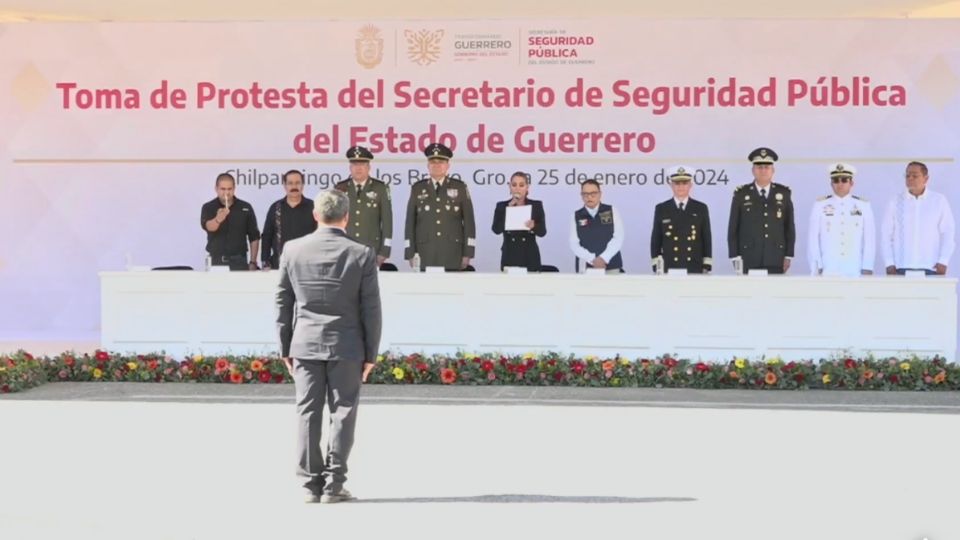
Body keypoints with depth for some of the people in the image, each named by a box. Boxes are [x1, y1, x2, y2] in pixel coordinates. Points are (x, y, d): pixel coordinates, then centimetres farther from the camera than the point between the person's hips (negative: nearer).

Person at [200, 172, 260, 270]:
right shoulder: (208, 208, 0)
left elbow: (254, 237, 7)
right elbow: (208, 226, -21)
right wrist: (218, 219, -43)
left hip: (239, 261, 1)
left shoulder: (245, 208, 4)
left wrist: (253, 262, 1)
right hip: (216, 261, -1)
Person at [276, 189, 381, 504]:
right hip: (346, 347, -2)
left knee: (309, 414, 6)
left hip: (305, 344, 2)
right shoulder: (361, 255, -7)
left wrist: (285, 348, 12)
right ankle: (333, 485, 3)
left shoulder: (292, 250, -1)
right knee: (342, 414, 4)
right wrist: (371, 353, 5)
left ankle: (312, 484, 8)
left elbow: (283, 303, 4)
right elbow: (371, 309, -4)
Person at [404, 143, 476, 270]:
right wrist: (410, 253, 1)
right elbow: (410, 222, 8)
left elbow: (469, 221, 5)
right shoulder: (417, 189, 9)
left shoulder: (460, 188, 6)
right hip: (425, 253, 1)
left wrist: (468, 253, -2)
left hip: (453, 253, 0)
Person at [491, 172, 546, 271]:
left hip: (530, 258, 0)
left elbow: (542, 231, -2)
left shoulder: (536, 205, 5)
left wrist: (533, 226, -23)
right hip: (509, 257, 0)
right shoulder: (502, 206, 6)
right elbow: (496, 230, -8)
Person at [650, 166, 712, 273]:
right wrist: (656, 267, 1)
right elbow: (656, 240, 7)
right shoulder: (661, 209, 6)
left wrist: (707, 267, 2)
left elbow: (707, 239, 8)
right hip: (669, 269, 0)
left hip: (695, 269, 0)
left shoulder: (701, 209, 7)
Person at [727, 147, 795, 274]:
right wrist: (735, 257, -3)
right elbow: (733, 229, 3)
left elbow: (790, 227, 9)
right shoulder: (741, 194, 4)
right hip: (749, 261, -1)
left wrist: (788, 256, 4)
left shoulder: (783, 193, 8)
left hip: (775, 261, 1)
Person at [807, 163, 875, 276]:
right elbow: (813, 239, 4)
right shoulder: (820, 205, 4)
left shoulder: (864, 206, 6)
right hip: (828, 271, -1)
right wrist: (817, 267, -1)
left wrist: (867, 268, 0)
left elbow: (870, 239, 5)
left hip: (855, 271, 1)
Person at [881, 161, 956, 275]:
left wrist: (943, 262, -3)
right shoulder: (896, 202, 8)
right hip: (902, 268, 1)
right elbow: (886, 234, 8)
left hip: (930, 269, -1)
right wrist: (889, 263, 0)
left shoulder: (939, 201, 7)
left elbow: (948, 233, 6)